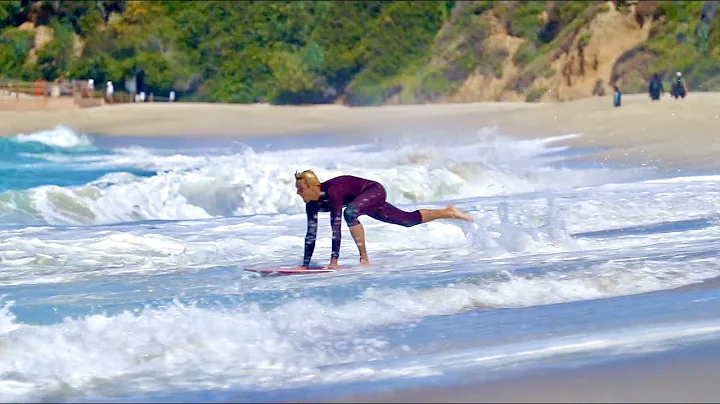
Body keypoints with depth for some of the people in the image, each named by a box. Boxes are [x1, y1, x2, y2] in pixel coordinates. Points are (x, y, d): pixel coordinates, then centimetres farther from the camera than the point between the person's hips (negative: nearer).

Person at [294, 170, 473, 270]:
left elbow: (336, 227, -41)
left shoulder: (332, 192, -36)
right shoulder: (312, 204, -15)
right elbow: (311, 234, -9)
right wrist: (305, 265, -13)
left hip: (375, 192, -8)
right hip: (368, 202, 8)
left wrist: (334, 261, -45)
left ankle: (364, 259, -26)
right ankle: (447, 212, 38)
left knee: (350, 212, -36)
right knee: (408, 220, 18)